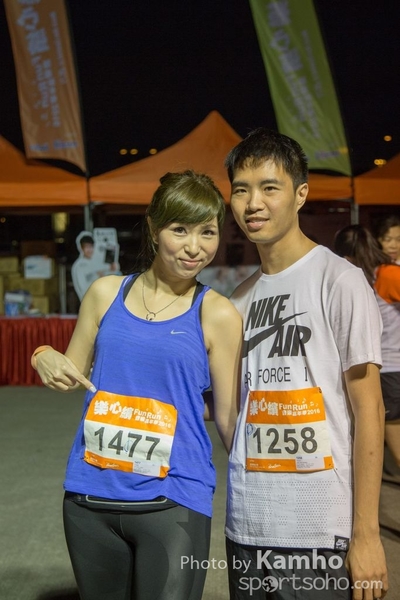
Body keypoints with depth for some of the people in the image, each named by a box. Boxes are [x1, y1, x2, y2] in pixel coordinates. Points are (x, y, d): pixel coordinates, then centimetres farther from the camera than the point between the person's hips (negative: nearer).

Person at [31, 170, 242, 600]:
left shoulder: (217, 314, -5)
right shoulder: (105, 293, 2)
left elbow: (229, 417, 1)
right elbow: (72, 376, 13)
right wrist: (46, 360, -8)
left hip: (173, 500, -3)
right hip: (89, 497, 3)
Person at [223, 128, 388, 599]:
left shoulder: (339, 281, -8)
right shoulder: (239, 299, 8)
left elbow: (368, 411, -8)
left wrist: (366, 534, -11)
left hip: (321, 534, -5)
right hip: (245, 527, 5)